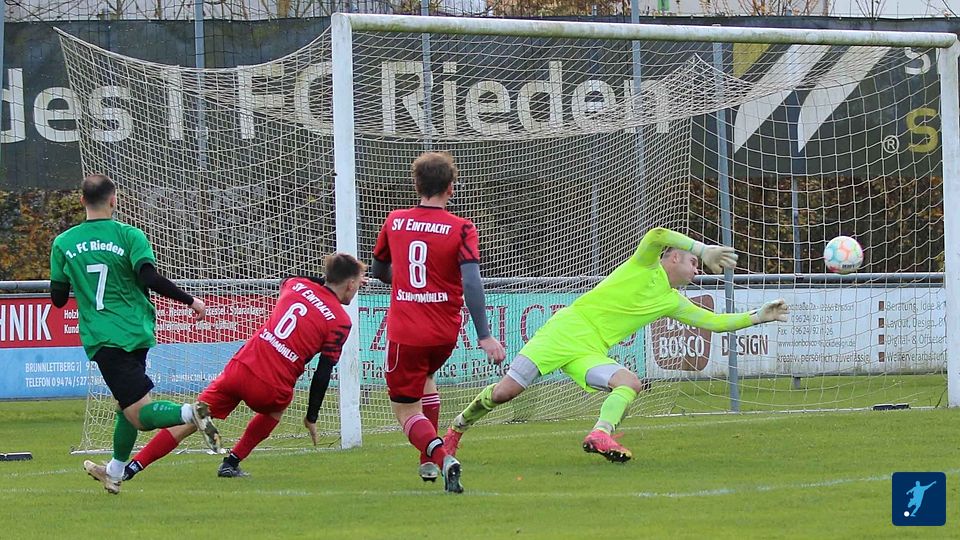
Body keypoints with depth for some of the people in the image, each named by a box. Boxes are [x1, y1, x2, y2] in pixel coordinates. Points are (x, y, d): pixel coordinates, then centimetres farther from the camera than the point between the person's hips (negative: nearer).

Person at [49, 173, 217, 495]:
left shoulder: (63, 243, 3)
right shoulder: (129, 235, -2)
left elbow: (58, 299, 9)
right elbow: (149, 278, -15)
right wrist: (190, 301, -8)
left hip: (102, 339, -2)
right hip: (137, 333, 2)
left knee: (140, 414, -9)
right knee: (126, 403, 23)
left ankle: (189, 413, -39)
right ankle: (115, 472, 37)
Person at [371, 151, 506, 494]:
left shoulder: (395, 222, 1)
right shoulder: (461, 229, -8)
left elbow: (378, 271, 16)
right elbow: (471, 282, -20)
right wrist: (484, 335, -20)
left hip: (404, 333, -1)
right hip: (445, 333, 1)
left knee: (406, 412, 5)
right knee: (425, 377, 32)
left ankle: (439, 455, -24)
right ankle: (429, 462, 30)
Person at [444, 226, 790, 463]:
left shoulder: (673, 302, 18)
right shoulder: (646, 266, -1)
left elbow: (716, 322, 21)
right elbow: (657, 235, -23)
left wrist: (758, 317, 13)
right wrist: (704, 250, -24)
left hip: (591, 353, 6)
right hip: (567, 330, -6)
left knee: (631, 384, -22)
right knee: (507, 390, -12)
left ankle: (600, 436, -36)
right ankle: (456, 429, 9)